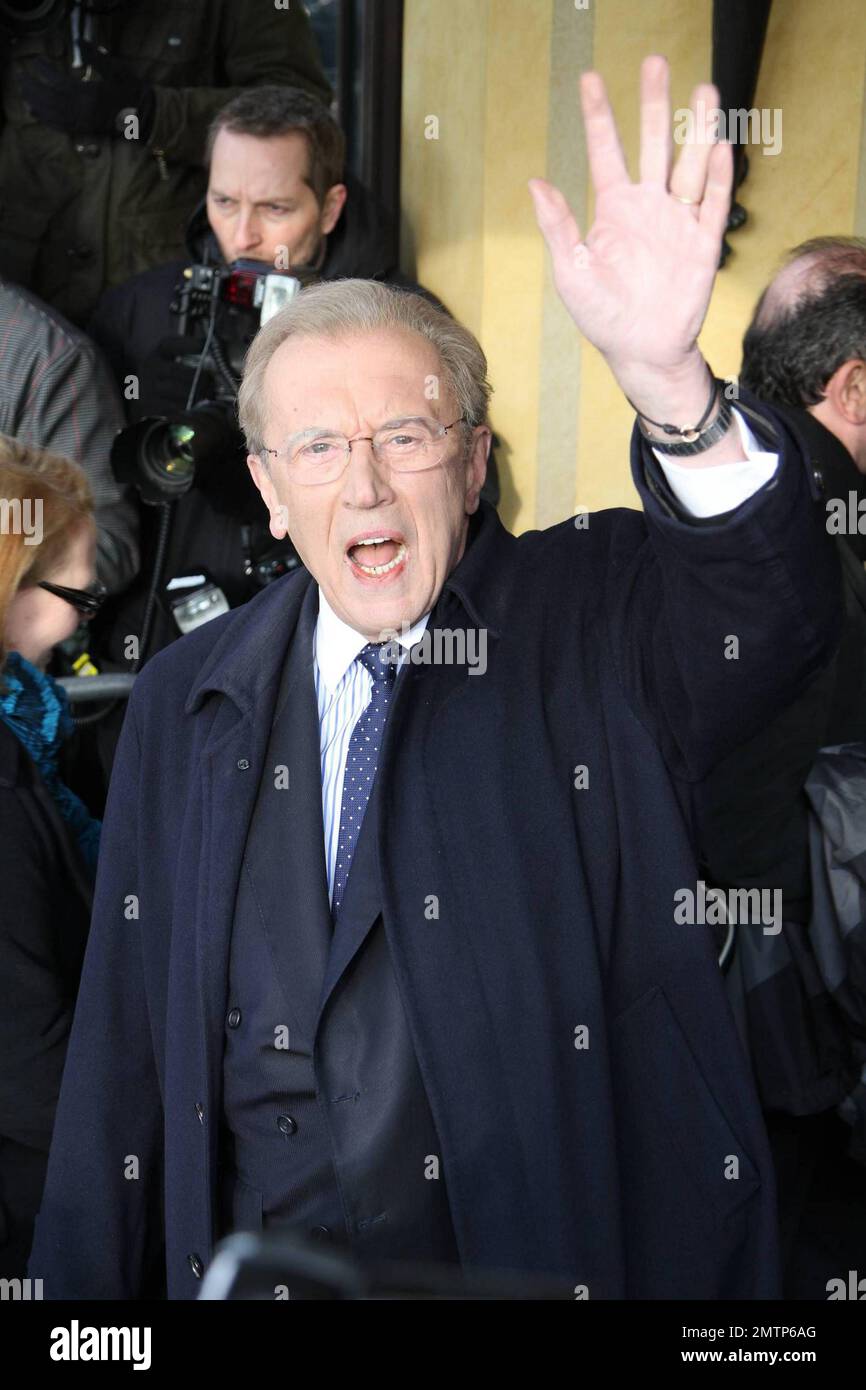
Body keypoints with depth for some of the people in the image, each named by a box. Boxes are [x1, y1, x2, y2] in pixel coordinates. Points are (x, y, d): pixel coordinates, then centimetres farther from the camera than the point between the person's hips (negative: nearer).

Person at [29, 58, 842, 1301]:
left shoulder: (592, 626, 1)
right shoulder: (187, 701, 11)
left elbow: (779, 617, -21)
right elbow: (124, 1042, 12)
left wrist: (667, 382, -37)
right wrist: (85, 1290, 6)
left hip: (557, 1250, -1)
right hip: (246, 1271, 1)